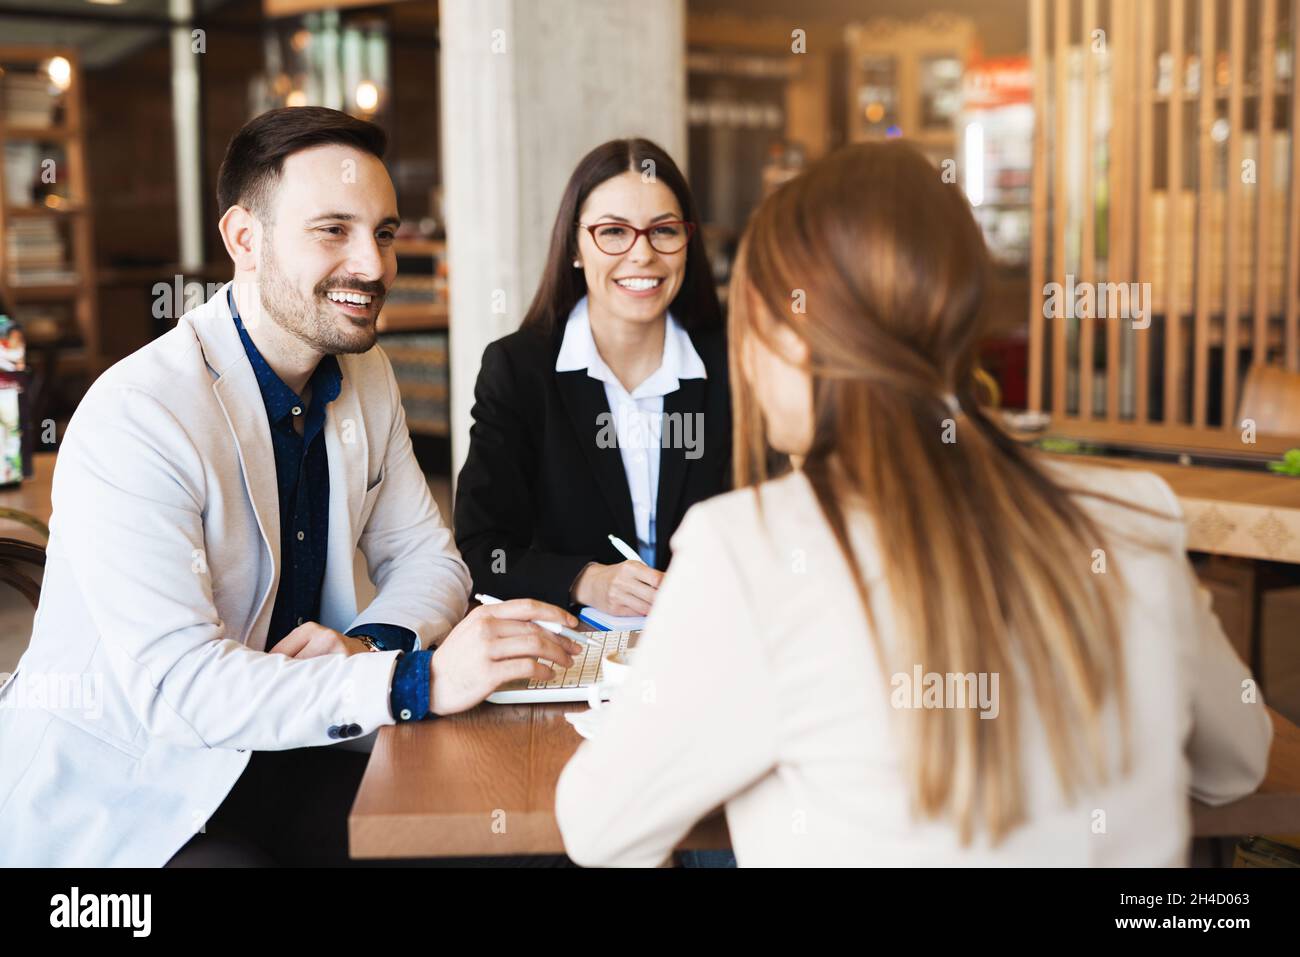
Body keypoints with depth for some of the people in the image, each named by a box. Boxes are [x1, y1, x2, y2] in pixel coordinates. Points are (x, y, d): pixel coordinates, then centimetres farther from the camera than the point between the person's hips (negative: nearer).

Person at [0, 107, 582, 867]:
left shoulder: (366, 378, 4)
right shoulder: (134, 419, -22)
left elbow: (428, 555, 9)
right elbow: (175, 683, -28)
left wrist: (366, 645, -15)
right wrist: (421, 679, -36)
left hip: (276, 758, 7)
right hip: (114, 802, -7)